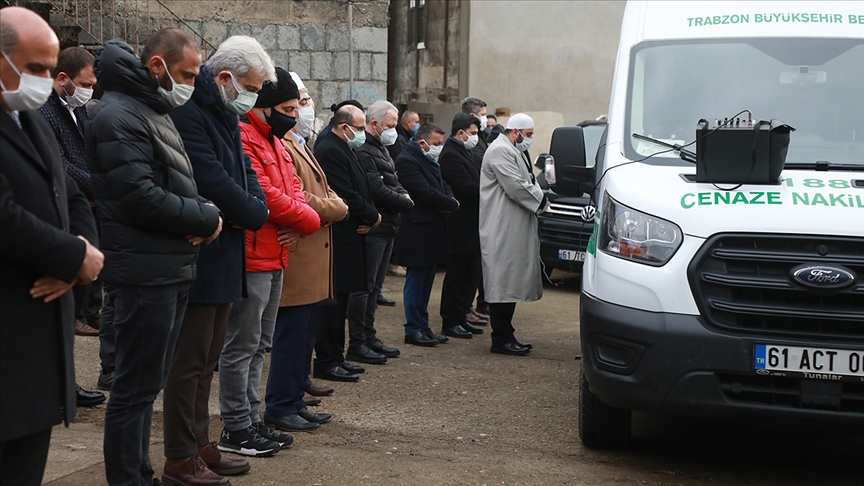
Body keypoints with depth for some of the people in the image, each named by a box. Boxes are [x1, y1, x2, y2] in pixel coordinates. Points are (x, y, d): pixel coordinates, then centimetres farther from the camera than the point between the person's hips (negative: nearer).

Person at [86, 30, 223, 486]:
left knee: (146, 382, 16)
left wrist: (203, 214, 0)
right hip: (143, 273, -10)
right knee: (136, 386, -3)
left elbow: (175, 187, 23)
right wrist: (206, 218, -11)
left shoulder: (155, 113, 19)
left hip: (171, 271, 10)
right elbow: (140, 198, -22)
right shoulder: (120, 116, -13)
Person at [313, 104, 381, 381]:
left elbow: (359, 190, 17)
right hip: (338, 239, -11)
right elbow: (345, 195, -21)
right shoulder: (330, 151, -16)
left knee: (340, 299, 15)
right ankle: (326, 362, 1)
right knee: (334, 300, -5)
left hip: (348, 238, 11)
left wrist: (368, 218, 0)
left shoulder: (344, 150, 18)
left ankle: (335, 356, 22)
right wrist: (372, 216, -8)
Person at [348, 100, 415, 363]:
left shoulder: (381, 149, 18)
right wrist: (407, 203, -8)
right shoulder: (363, 151, -16)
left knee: (373, 286, 15)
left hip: (386, 227, 10)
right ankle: (357, 344, -1)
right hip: (372, 229, -10)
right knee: (364, 286, -6)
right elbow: (378, 191, -21)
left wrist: (402, 194, -2)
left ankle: (369, 338, 23)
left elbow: (393, 183, 21)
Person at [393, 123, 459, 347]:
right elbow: (425, 192, -21)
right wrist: (451, 204, -10)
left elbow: (444, 186, 17)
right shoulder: (407, 161, -14)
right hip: (417, 229, -9)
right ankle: (413, 330, 4)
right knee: (416, 280, -3)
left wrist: (448, 201, -6)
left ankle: (423, 326, 20)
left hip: (433, 229, 9)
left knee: (426, 280, 13)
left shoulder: (431, 161, 17)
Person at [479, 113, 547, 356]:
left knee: (511, 282, 12)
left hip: (514, 229, 11)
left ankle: (506, 336, 18)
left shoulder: (514, 152, 22)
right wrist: (541, 200, -7)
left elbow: (526, 183, 23)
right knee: (503, 283, -7)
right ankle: (501, 339, -2)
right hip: (502, 230, -11)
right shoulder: (500, 151, -13)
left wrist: (538, 196, 3)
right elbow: (516, 187, -20)